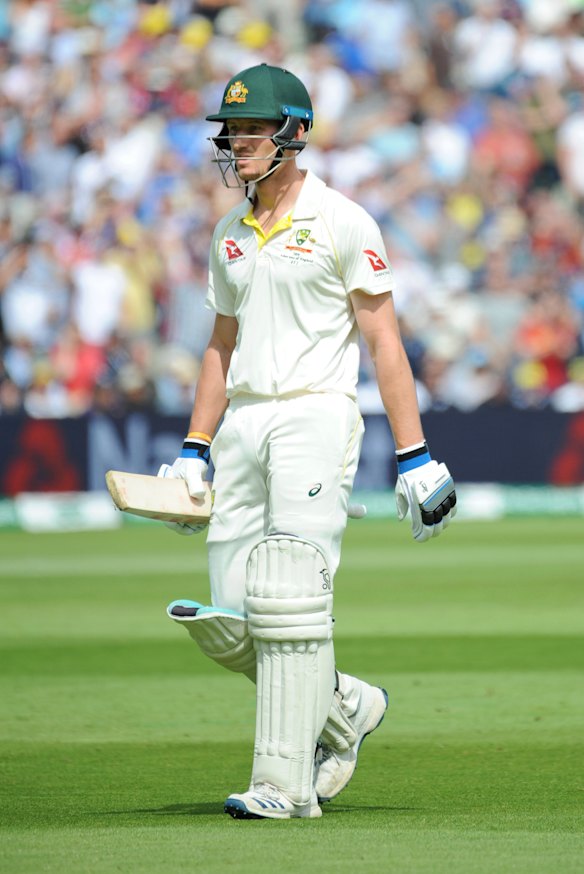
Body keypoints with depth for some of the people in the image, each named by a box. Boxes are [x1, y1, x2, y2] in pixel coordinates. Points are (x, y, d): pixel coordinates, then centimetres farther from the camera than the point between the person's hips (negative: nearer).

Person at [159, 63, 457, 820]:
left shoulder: (342, 224, -4)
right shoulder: (231, 236, 16)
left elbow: (384, 341, -6)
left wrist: (415, 459, -10)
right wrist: (194, 453, 16)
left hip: (315, 416, -7)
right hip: (242, 427, 7)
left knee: (289, 604, -13)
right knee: (228, 623, 1)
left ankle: (287, 783, -10)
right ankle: (345, 709, 24)